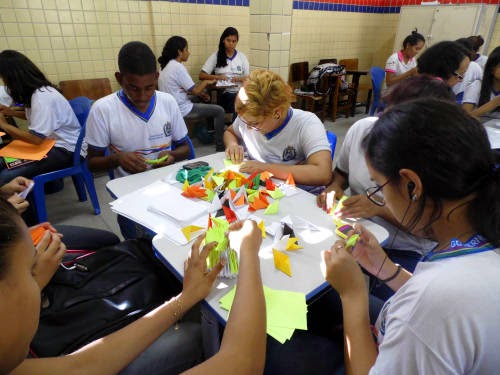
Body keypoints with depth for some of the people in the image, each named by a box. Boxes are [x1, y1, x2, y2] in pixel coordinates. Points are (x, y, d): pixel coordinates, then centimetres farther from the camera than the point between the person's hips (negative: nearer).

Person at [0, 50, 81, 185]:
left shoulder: (42, 96, -22)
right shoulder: (38, 91, 7)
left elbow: (36, 138, -25)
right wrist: (12, 112, 20)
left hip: (66, 149, -9)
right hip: (52, 142, 10)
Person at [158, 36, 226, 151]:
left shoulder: (167, 66, 10)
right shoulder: (178, 67, -19)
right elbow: (195, 90, -17)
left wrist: (200, 93, 6)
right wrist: (206, 82, 2)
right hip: (182, 110, -10)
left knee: (204, 103, 30)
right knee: (219, 111, -2)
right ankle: (220, 146, 2)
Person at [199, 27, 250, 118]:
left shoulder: (242, 56, 14)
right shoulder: (215, 56, 8)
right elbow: (202, 75, 4)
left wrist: (239, 78, -9)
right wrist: (217, 77, -13)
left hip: (240, 91, 2)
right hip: (224, 92, -2)